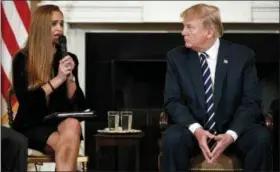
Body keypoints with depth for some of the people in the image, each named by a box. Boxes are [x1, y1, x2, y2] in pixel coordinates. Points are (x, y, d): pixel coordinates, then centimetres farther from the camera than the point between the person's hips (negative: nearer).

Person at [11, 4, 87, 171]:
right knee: (65, 145, -34)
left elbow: (78, 104, 5)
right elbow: (25, 100, -12)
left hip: (61, 123, 3)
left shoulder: (69, 58, 8)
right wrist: (58, 79, -16)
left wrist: (70, 77, -11)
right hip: (32, 126, -3)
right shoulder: (22, 59, -2)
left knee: (73, 124, -34)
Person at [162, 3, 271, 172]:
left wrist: (231, 134, -22)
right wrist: (195, 129, -21)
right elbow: (173, 101, -2)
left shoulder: (242, 55, -3)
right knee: (173, 137, -33)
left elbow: (251, 102, -6)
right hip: (194, 129, 0)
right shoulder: (176, 57, 1)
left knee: (261, 137, -31)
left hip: (234, 128, 0)